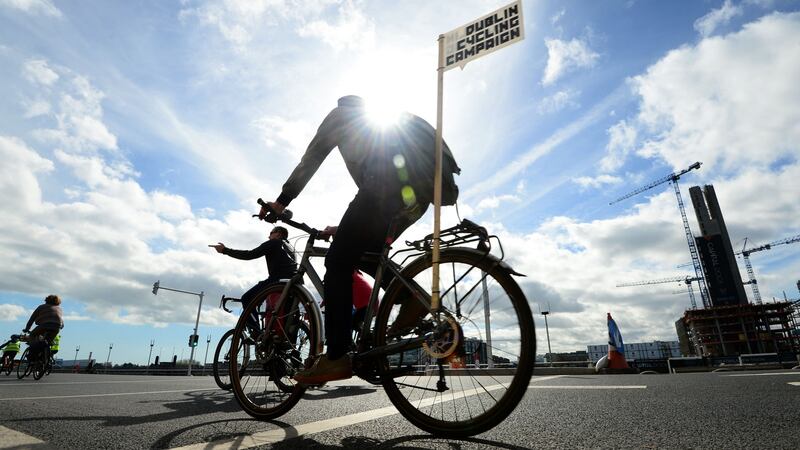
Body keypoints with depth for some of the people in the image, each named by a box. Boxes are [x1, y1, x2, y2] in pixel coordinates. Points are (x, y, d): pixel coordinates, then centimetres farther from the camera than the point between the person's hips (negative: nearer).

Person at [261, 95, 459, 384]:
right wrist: (346, 229, 39)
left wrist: (281, 201, 16)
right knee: (366, 254, 22)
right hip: (420, 189, 8)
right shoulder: (382, 124, 42)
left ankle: (336, 357, -7)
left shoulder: (341, 115, 24)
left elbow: (310, 159, 13)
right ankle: (413, 297, 7)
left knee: (338, 262, -3)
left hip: (387, 187, -7)